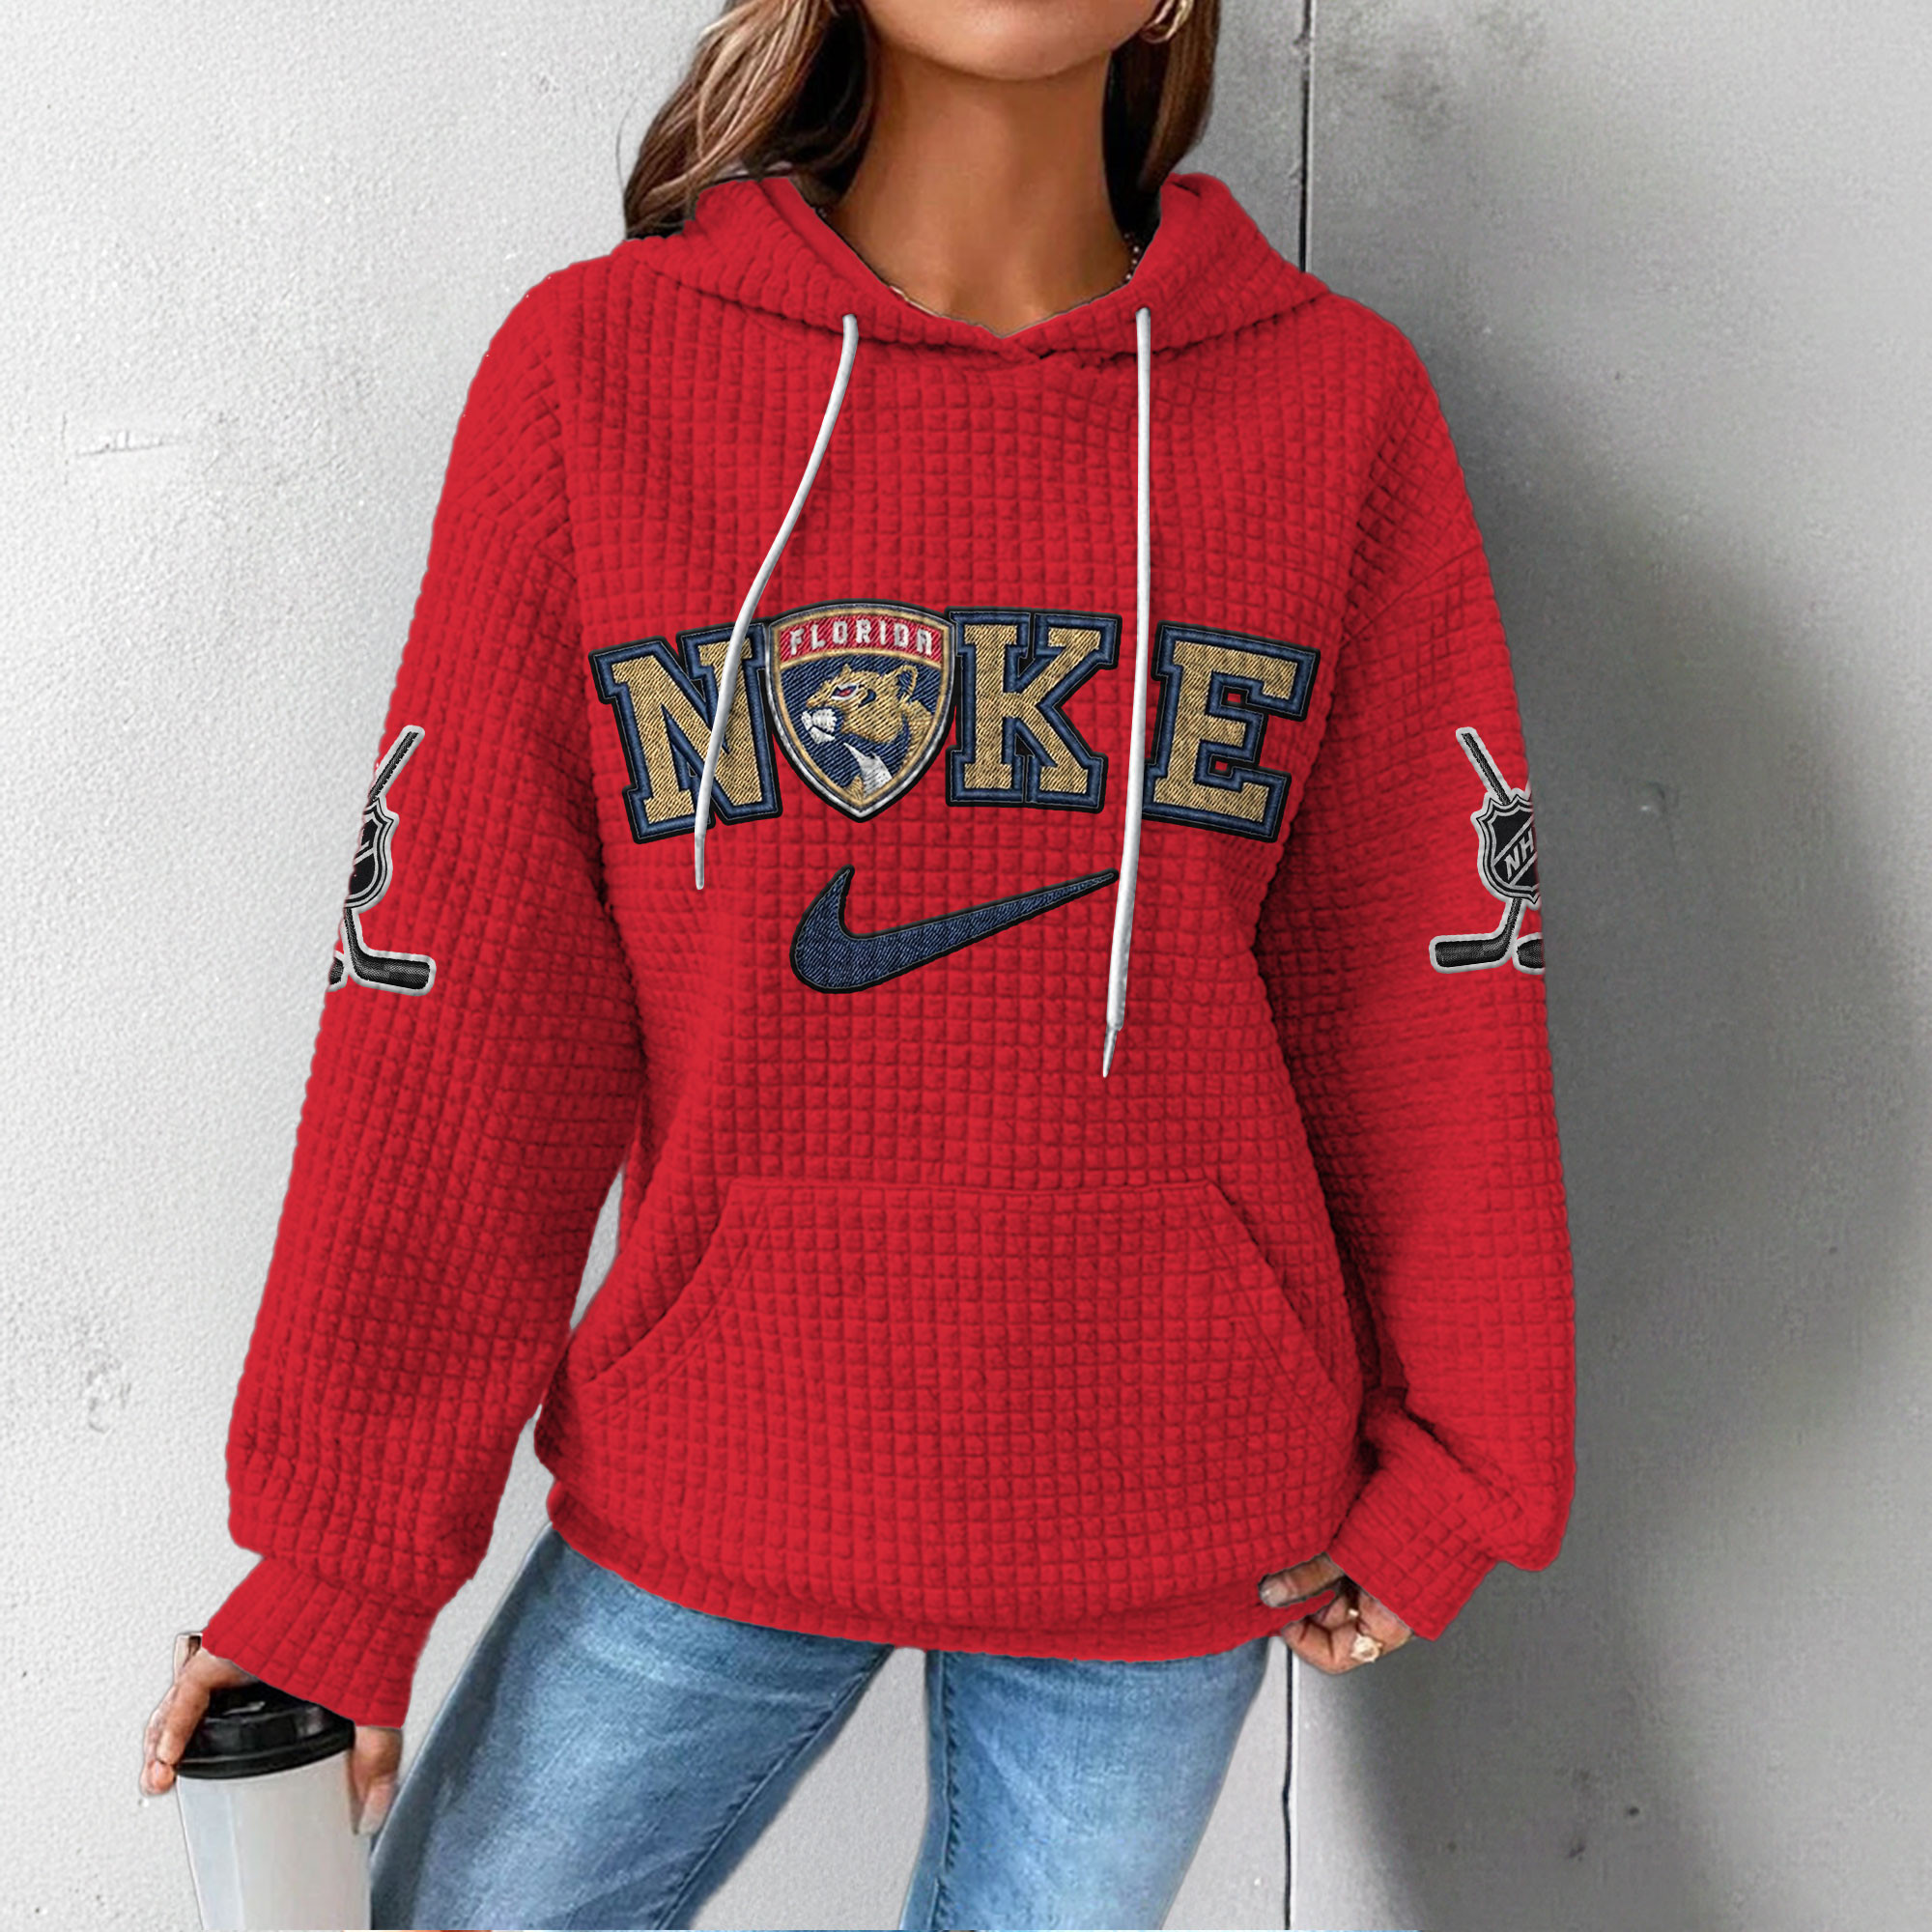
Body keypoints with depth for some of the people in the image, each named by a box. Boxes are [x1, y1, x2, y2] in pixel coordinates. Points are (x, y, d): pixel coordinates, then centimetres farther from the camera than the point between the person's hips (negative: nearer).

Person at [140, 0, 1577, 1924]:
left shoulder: (1337, 398, -4)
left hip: (1169, 1519, 1)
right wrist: (343, 1543, -2)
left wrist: (1452, 1463, 8)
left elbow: (1418, 983, 2)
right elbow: (458, 1008, -6)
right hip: (707, 1488, 0)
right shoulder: (592, 368, -6)